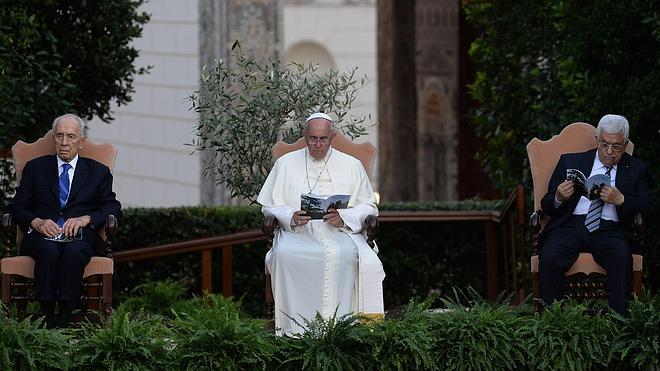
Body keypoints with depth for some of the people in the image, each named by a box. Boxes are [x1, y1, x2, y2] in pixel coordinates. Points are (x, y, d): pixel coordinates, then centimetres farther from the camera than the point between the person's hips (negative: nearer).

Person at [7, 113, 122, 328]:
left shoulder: (98, 172, 20)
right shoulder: (36, 167, 20)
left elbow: (113, 209, 10)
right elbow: (17, 206, 12)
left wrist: (86, 219, -10)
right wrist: (36, 222, -10)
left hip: (80, 236, -1)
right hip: (42, 235, 1)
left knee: (74, 251, -37)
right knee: (49, 250, -36)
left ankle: (64, 322, -42)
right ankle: (47, 319, -40)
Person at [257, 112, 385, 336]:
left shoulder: (351, 166, 14)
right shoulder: (286, 164, 15)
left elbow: (368, 207, 12)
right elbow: (269, 206, 12)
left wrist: (343, 217, -9)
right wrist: (291, 217, -10)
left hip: (339, 231, -1)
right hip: (296, 232, 1)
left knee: (341, 254, -37)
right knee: (284, 254, -35)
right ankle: (295, 326, -32)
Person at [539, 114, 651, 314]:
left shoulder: (635, 169, 17)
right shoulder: (570, 162, 16)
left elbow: (646, 207, 6)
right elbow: (546, 206, 13)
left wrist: (620, 200, -13)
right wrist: (558, 198, -12)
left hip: (609, 230, 0)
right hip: (570, 227, 0)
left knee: (622, 257, -34)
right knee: (549, 258, -31)